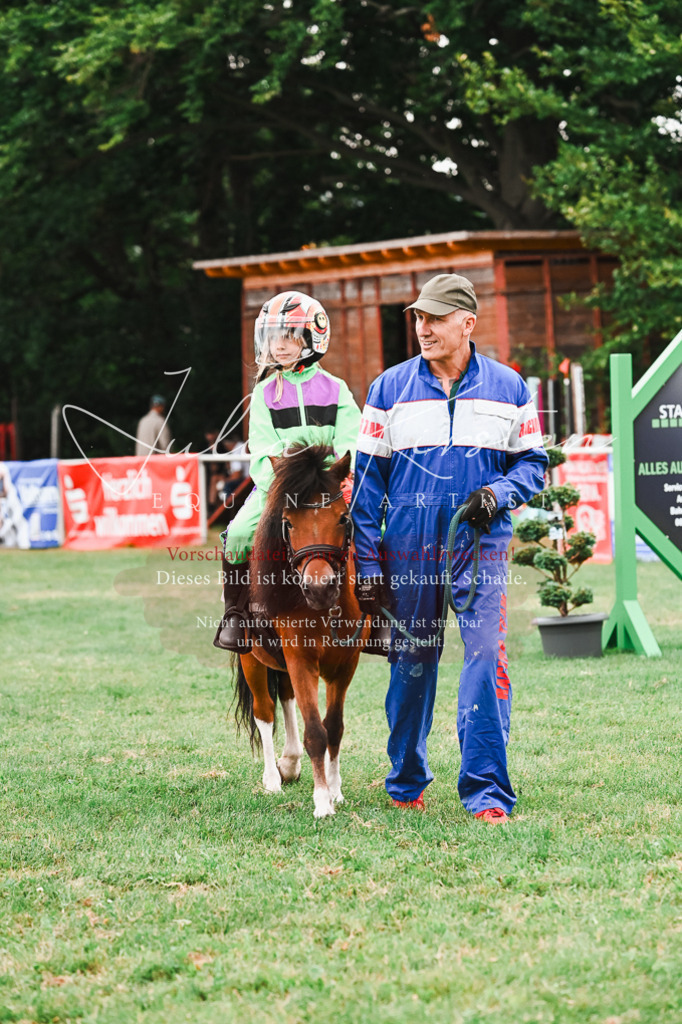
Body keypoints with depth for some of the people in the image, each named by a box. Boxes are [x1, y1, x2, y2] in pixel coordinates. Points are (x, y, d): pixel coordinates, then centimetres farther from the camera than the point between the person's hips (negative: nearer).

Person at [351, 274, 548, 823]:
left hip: (481, 544, -1)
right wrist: (367, 562, 0)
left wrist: (498, 493, -11)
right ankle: (406, 780, 27)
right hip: (408, 548, 1)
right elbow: (368, 478, 5)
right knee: (411, 663, 10)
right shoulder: (390, 389, 4)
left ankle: (486, 789, -10)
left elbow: (533, 462, 11)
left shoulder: (508, 388, 4)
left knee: (486, 657, -13)